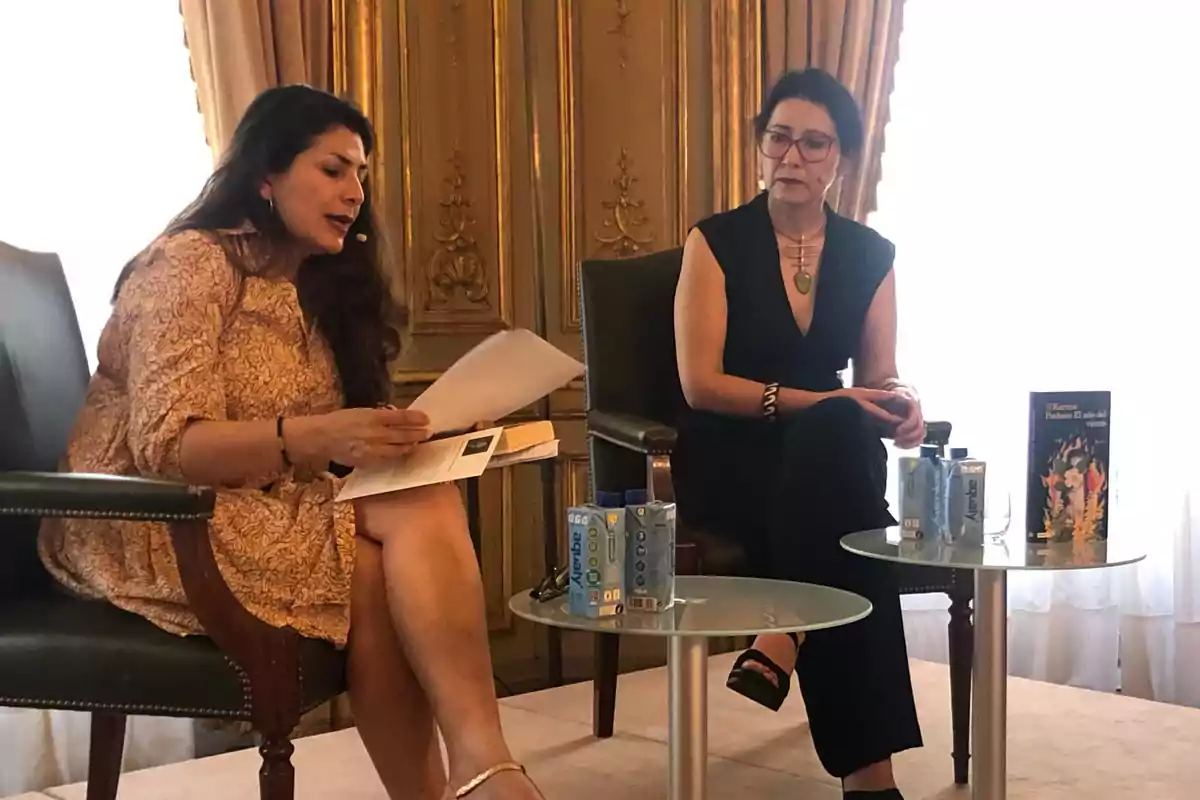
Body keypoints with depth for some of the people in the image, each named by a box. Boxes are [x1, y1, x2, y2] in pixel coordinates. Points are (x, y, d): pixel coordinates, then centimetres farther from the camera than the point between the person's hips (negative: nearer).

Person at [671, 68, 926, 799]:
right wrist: (816, 402, -22)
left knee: (837, 435, -36)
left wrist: (898, 407, -18)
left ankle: (782, 639, -31)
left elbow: (878, 379, 8)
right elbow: (700, 383, -11)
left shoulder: (871, 255, 8)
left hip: (830, 458, 3)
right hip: (731, 461, -2)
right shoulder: (716, 241, -3)